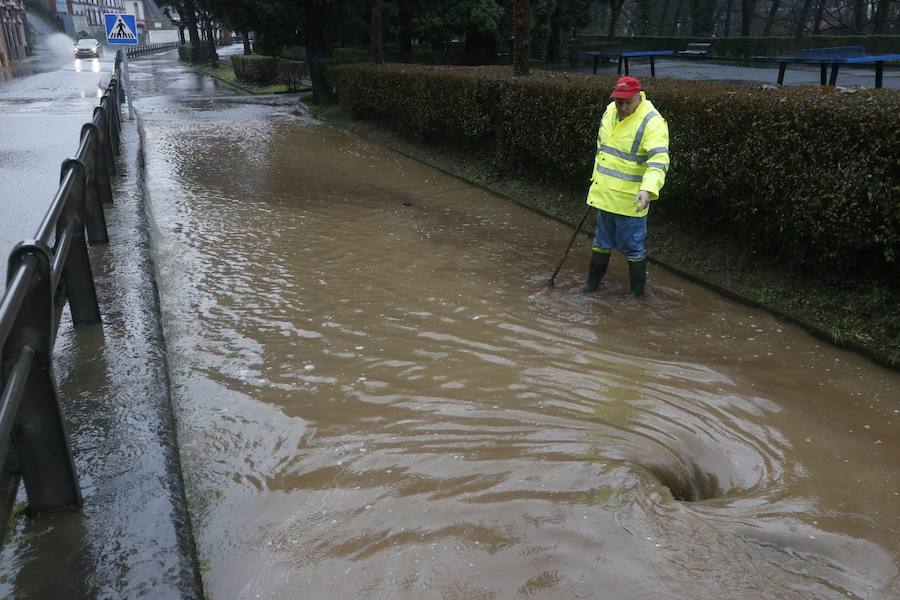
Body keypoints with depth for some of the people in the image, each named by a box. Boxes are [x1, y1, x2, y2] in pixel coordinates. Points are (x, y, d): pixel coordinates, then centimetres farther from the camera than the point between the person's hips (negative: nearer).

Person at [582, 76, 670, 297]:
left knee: (631, 246, 4)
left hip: (629, 200, -7)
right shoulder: (610, 112, 5)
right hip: (605, 194, 7)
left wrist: (648, 189, -44)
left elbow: (658, 160, -29)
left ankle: (637, 290, 23)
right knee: (602, 241, 21)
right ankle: (593, 280, 38)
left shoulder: (652, 122, -19)